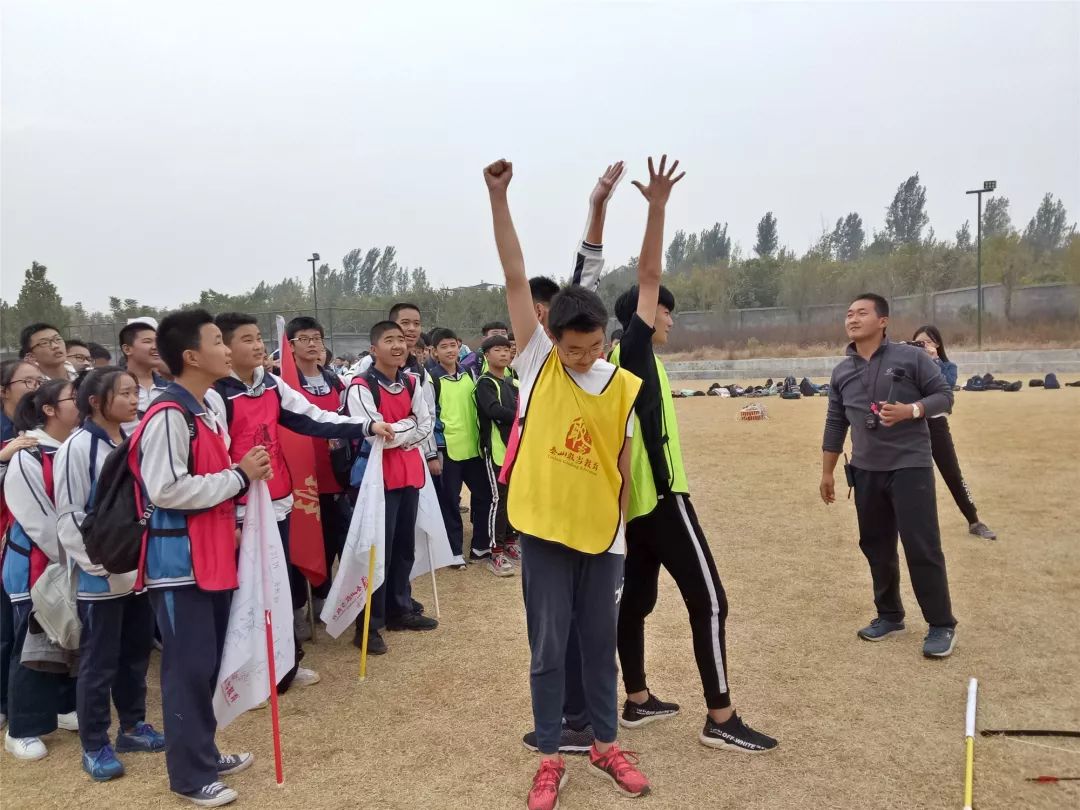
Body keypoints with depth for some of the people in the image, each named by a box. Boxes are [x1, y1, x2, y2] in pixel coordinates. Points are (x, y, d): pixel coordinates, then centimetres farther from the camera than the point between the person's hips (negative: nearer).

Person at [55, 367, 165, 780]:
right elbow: (69, 517, -13)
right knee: (99, 662, 4)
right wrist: (105, 564, -16)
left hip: (140, 570, 6)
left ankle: (133, 726, 32)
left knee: (136, 653, 16)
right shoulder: (77, 447, -12)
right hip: (100, 577, -6)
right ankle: (94, 746, 18)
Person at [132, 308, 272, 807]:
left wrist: (230, 519, 11)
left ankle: (204, 753, 32)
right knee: (189, 667, 1)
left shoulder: (204, 409, 12)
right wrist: (238, 475, -19)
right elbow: (166, 490, -26)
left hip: (212, 555, 9)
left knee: (210, 662, 17)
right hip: (180, 561, -9)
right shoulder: (168, 415, -18)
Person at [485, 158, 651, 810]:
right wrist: (499, 198, -16)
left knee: (601, 645, 15)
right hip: (545, 530, -1)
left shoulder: (625, 385, -3)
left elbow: (624, 463, 4)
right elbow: (516, 278, -12)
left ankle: (607, 745, 34)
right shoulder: (537, 360, -6)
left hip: (601, 533, 2)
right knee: (548, 650, 8)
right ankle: (551, 757, 24)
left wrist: (622, 529, 6)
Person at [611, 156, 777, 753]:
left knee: (636, 598, 13)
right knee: (708, 601, -5)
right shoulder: (634, 350, -8)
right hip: (660, 495, -10)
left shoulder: (622, 360, 15)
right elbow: (647, 276, -18)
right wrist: (658, 206, -23)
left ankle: (637, 701, 22)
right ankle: (720, 719, -1)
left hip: (637, 498, 10)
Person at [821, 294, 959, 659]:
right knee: (876, 545, 11)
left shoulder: (911, 357, -5)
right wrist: (827, 472, 12)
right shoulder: (842, 372, 8)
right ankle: (889, 615, 28)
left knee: (922, 547, -4)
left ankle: (942, 625, 9)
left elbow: (944, 394, -3)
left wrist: (910, 410, -22)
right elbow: (835, 424, 12)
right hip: (866, 471, 5)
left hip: (910, 466, -5)